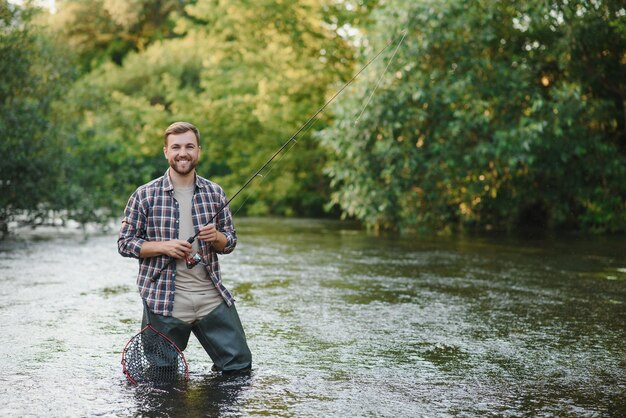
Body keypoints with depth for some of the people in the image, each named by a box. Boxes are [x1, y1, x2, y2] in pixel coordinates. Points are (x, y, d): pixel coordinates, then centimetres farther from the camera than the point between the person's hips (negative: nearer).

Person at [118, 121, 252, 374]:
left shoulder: (214, 193, 7)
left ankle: (219, 367, 36)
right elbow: (124, 243, 0)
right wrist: (164, 246, -15)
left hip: (212, 298, 3)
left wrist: (216, 237, -11)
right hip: (164, 301, -3)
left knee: (240, 364, 5)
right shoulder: (145, 195, -2)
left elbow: (230, 243, 13)